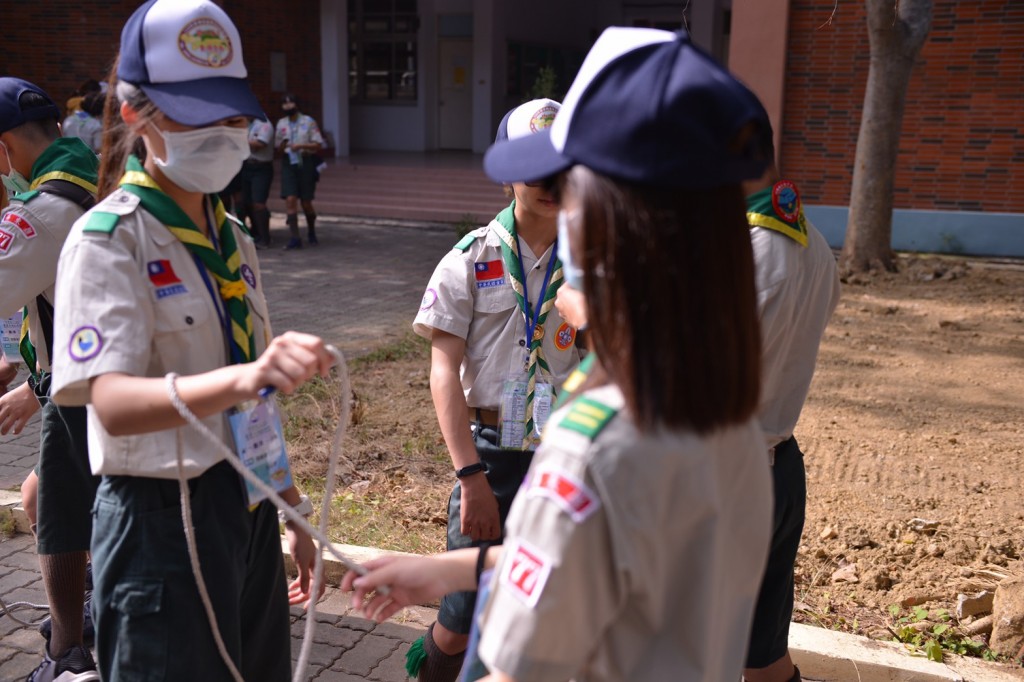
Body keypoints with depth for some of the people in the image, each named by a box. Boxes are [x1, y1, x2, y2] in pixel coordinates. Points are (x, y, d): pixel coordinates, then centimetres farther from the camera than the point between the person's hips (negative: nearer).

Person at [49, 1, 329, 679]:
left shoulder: (233, 241, 9)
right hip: (161, 518, -7)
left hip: (249, 510, 7)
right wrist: (244, 375, -44)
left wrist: (292, 511, 17)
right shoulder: (108, 239, -13)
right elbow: (113, 402, -28)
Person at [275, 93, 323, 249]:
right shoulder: (281, 124, 11)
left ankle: (311, 233, 27)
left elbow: (318, 145, -3)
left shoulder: (308, 122, 1)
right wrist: (283, 144, -7)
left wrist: (301, 145, -17)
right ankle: (294, 237, -12)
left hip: (306, 162, -2)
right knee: (290, 199, -12)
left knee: (306, 202, 3)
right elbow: (279, 148, 15)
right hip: (288, 162, 2)